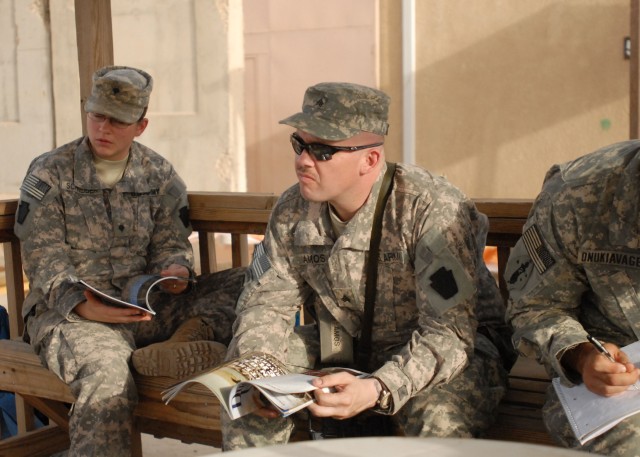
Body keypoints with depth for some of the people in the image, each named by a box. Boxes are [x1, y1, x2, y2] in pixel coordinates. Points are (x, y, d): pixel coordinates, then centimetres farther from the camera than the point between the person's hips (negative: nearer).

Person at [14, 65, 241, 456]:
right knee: (108, 377, -38)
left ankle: (177, 346, -39)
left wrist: (176, 271, -17)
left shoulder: (160, 176, 11)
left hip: (146, 306, 4)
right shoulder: (49, 174, 2)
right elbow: (44, 260, -4)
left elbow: (170, 245, 9)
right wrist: (83, 305, -24)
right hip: (69, 311, -3)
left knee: (244, 284, -18)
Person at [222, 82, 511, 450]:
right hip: (343, 350, 5)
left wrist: (378, 391, -45)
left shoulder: (433, 209, -25)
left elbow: (449, 333, -29)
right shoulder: (293, 211, -5)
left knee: (439, 419, -37)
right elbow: (266, 302, 0)